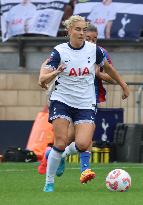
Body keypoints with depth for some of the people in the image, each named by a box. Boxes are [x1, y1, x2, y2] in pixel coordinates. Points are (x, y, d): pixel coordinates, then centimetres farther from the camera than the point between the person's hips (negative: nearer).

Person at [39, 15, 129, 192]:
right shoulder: (59, 51, -7)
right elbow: (42, 79, -12)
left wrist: (123, 85, 26)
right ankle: (49, 184, 1)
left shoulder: (93, 49, 0)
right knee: (61, 143, -14)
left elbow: (107, 67, 20)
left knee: (83, 145, -18)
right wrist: (55, 72, -32)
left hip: (86, 104, 2)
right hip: (62, 101, -2)